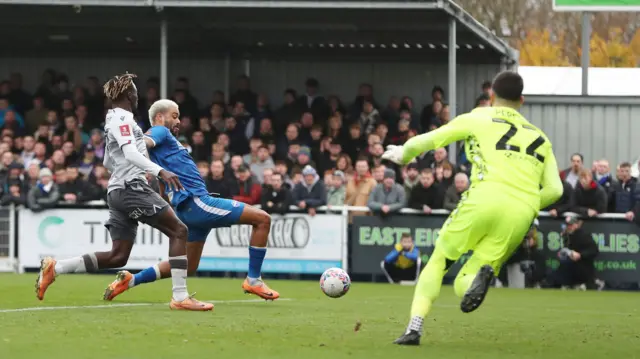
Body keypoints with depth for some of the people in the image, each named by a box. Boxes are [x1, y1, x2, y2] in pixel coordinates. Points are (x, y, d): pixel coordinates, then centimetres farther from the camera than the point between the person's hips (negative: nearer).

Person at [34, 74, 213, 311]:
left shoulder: (114, 120, 22)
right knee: (178, 231, -10)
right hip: (131, 187, -10)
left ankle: (54, 268, 5)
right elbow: (130, 153, -22)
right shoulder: (123, 118, -7)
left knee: (117, 256, 7)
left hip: (118, 191, 10)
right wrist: (160, 171, -32)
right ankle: (180, 297, -16)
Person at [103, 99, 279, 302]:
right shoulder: (159, 132, 0)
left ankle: (129, 280, 13)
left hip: (186, 209, 10)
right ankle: (253, 281, -6)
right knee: (262, 219, -9)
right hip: (196, 201, -10)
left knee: (187, 266, 18)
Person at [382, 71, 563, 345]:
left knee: (438, 261, 17)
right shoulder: (539, 137, 25)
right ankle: (482, 274, -29)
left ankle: (414, 328, 0)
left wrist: (403, 155, 37)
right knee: (463, 287, 8)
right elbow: (554, 190, 14)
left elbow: (429, 140, 17)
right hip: (522, 213, 3)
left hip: (485, 199, -3)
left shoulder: (478, 119, 16)